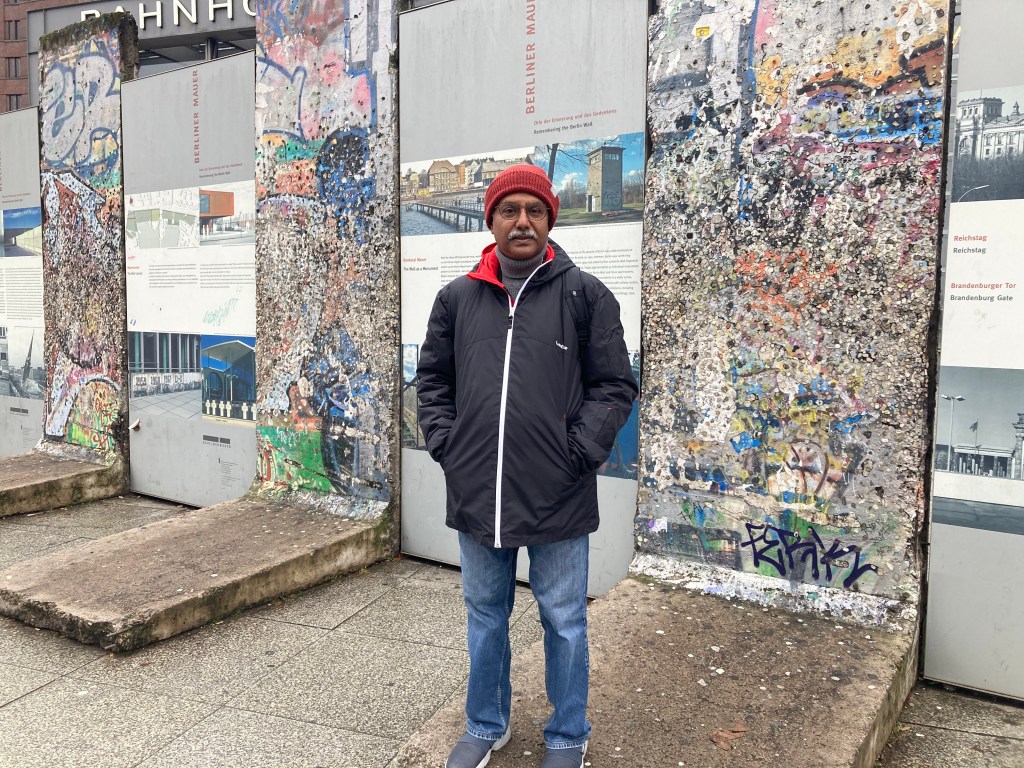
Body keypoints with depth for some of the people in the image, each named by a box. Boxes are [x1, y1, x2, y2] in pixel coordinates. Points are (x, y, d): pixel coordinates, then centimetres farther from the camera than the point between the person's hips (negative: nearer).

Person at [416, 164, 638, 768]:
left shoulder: (585, 295, -4)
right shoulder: (457, 298, 5)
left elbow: (616, 387, -3)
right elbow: (432, 380, 13)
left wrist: (577, 453, -12)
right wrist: (445, 445, 1)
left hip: (558, 498, -3)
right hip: (476, 494, 3)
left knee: (564, 621, 13)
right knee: (485, 616, 20)